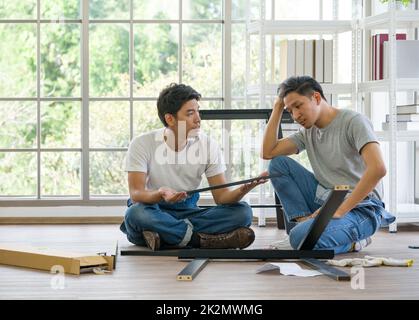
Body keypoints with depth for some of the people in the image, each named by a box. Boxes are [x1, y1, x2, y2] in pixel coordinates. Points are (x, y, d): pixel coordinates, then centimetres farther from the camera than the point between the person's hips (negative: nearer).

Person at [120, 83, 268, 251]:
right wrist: (160, 195, -43)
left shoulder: (208, 145, -5)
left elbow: (221, 196, -8)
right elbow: (136, 194, -20)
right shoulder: (141, 144, -13)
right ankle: (202, 239, -26)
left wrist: (242, 189, -31)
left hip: (187, 211, 3)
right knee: (135, 214, -39)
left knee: (242, 211, -19)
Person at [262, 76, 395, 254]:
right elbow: (267, 153, 4)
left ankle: (353, 239, -4)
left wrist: (339, 211, -24)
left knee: (302, 238, -32)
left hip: (360, 207, -7)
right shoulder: (308, 132, 12)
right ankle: (305, 221, -8)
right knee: (278, 163, 0)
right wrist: (278, 108, 5)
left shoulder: (353, 122, -10)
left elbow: (378, 169, -23)